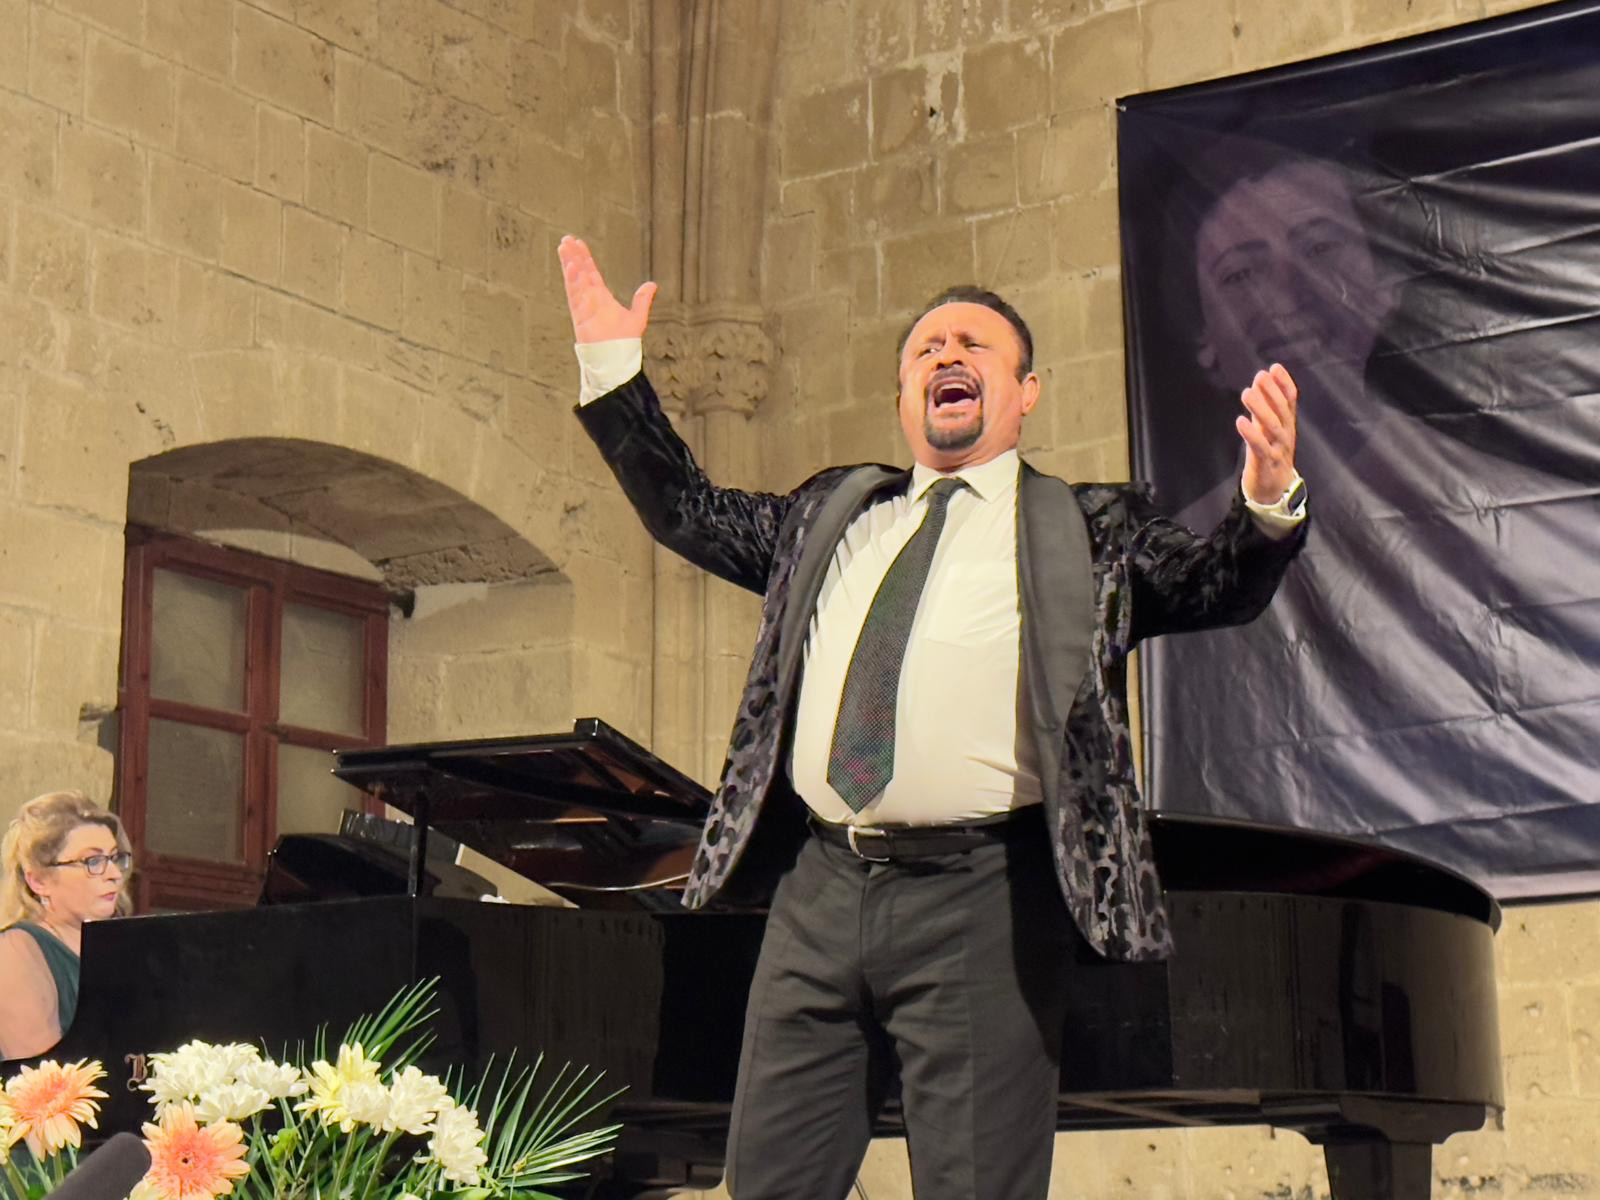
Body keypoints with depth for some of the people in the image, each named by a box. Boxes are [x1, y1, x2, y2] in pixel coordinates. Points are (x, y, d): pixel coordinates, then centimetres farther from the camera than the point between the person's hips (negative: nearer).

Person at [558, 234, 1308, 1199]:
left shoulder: (1090, 529, 8)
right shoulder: (831, 514, 22)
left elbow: (1219, 585, -4)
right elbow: (689, 513, 27)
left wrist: (1269, 505, -26)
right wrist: (613, 368, 19)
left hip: (983, 902, -4)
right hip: (820, 889, 5)